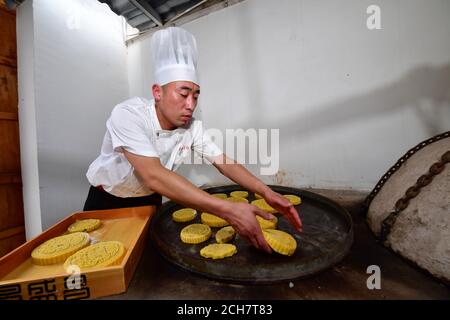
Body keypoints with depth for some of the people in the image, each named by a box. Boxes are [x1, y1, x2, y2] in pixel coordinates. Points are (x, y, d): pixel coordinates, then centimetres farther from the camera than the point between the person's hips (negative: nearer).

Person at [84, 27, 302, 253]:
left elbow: (224, 162, -17)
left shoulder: (192, 126, -18)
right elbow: (154, 177, -45)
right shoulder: (128, 115, -33)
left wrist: (266, 192, -30)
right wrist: (228, 211, -51)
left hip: (150, 200, 4)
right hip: (107, 201, -3)